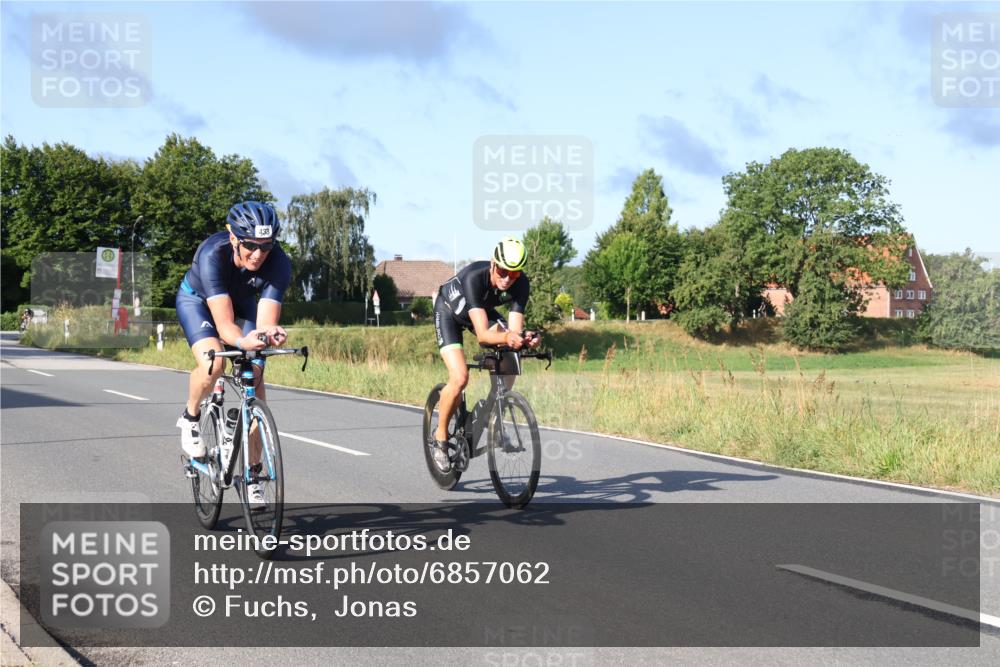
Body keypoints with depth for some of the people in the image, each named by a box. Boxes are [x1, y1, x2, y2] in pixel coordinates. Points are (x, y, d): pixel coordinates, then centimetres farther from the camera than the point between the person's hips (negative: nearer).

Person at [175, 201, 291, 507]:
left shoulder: (279, 263, -33)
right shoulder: (213, 254, -40)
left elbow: (266, 321, -40)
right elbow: (224, 323, -46)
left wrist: (271, 332, -63)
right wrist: (243, 341, -66)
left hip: (243, 302, 3)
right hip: (197, 299, -3)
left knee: (255, 382, -10)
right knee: (213, 364, -31)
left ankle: (252, 474, 3)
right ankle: (190, 419, 2)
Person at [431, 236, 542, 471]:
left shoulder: (521, 284, -28)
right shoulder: (474, 277, -41)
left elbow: (514, 329, -31)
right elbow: (482, 335, -48)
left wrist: (525, 337, -54)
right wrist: (506, 338, -67)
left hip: (484, 309, 5)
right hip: (449, 311, -5)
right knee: (460, 377, -22)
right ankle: (440, 436, -1)